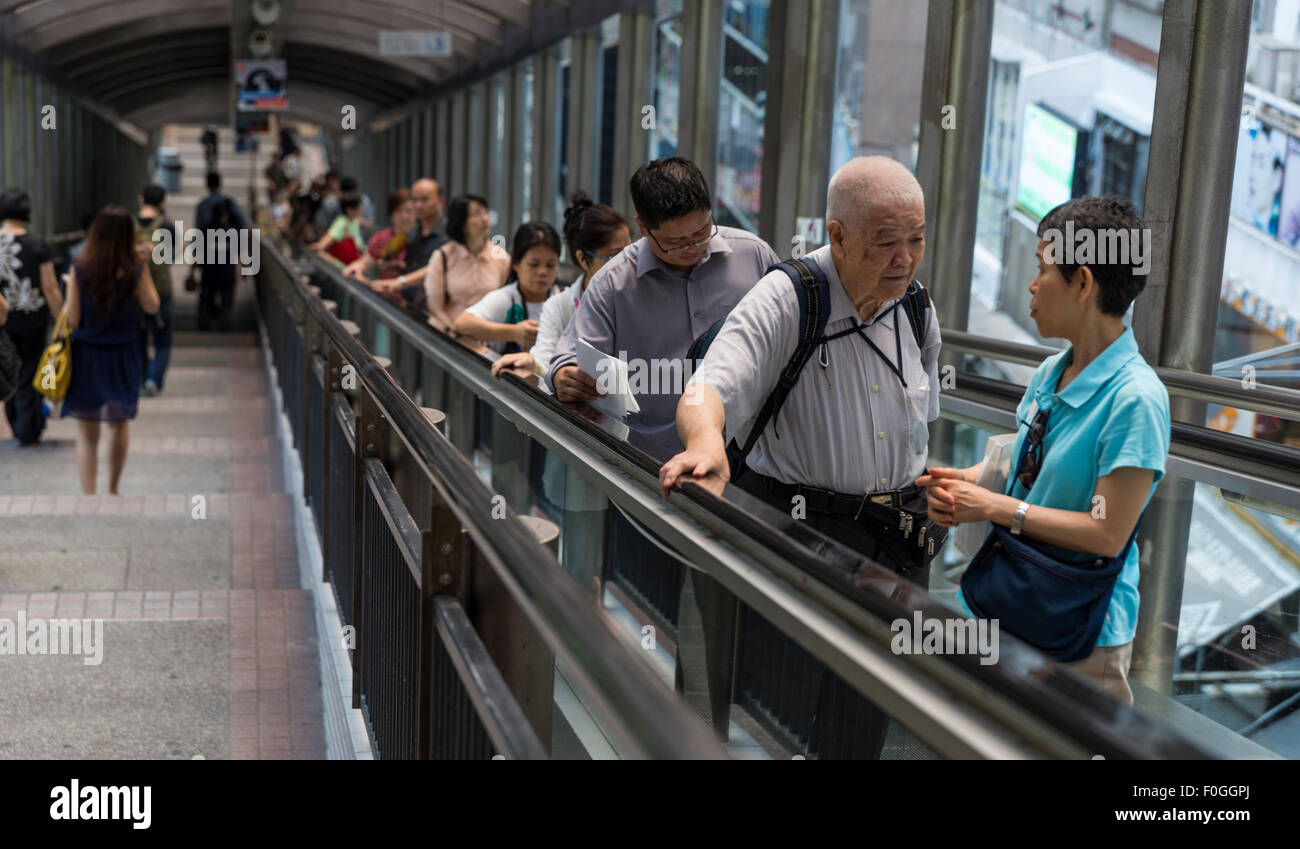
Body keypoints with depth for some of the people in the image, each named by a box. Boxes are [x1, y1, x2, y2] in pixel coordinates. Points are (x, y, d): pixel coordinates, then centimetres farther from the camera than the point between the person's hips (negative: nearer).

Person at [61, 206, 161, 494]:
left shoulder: (80, 270, -11)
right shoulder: (136, 270, -12)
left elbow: (71, 319, -9)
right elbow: (152, 306, 1)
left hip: (86, 357, -1)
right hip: (122, 359, 1)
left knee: (86, 434, 7)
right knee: (119, 425, 23)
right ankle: (113, 490, 36)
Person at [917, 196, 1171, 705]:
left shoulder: (1135, 397, -21)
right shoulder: (1050, 372, 4)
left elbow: (1108, 534, -22)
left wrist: (996, 507, -18)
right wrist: (969, 480, -5)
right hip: (1011, 606, 8)